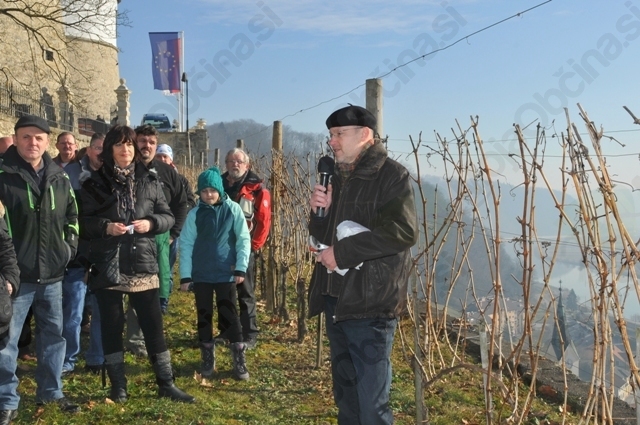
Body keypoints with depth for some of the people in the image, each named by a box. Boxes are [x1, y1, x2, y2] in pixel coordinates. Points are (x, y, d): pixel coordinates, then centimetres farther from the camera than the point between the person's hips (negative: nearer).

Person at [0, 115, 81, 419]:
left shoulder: (60, 178, 8)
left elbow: (72, 217, 21)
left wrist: (69, 247, 8)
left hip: (52, 274, 5)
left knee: (54, 335, 15)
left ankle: (50, 392, 30)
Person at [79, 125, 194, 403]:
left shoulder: (149, 181, 7)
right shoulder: (94, 183, 2)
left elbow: (168, 216, 8)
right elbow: (82, 221, 2)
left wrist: (151, 223, -12)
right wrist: (105, 227, -16)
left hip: (142, 264, 1)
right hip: (106, 266, -1)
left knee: (153, 324, 5)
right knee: (111, 325, 7)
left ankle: (166, 383, 15)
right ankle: (118, 385, 20)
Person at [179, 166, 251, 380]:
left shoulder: (233, 209, -3)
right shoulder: (195, 214, 0)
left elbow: (243, 239, -2)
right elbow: (186, 244, 0)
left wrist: (241, 267, -8)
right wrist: (185, 275, -4)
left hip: (226, 273, -2)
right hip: (201, 274, 2)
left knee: (230, 315, 1)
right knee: (204, 316, 10)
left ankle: (239, 361, 8)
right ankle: (207, 359, 23)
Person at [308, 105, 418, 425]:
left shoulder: (391, 175, -9)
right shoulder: (338, 178, 15)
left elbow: (403, 231, -23)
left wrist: (342, 252, -20)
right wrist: (319, 212, -4)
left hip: (370, 303, -8)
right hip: (336, 299, 8)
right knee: (345, 393, 20)